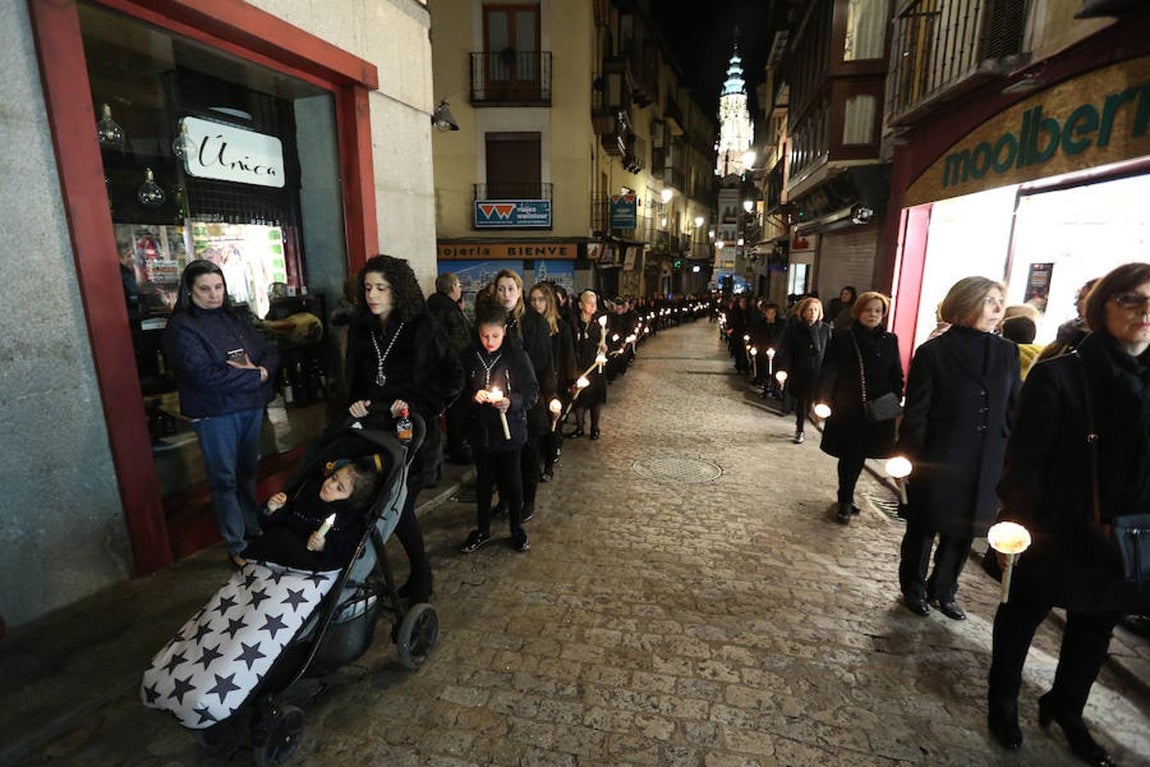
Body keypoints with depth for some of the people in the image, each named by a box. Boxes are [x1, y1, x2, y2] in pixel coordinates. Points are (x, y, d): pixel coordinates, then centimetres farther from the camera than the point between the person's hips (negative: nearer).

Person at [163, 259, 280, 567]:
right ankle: (236, 546, 18)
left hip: (251, 408, 6)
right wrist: (252, 376, -16)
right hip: (215, 414, -6)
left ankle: (254, 529, 34)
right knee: (225, 480, 5)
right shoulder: (181, 327, -10)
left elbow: (270, 352, 6)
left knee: (248, 472, 18)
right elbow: (205, 376, -22)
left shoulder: (235, 318, 10)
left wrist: (262, 371, -15)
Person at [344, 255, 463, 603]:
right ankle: (419, 573, 25)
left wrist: (418, 404, -14)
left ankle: (421, 576, 23)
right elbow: (354, 379, 19)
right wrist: (354, 403, 0)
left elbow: (453, 378, -6)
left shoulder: (424, 329, -8)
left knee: (400, 506, -2)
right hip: (373, 430, 5)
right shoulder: (360, 330, 7)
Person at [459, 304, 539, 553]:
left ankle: (517, 530, 30)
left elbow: (532, 391, -7)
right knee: (483, 481, 16)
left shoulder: (517, 355, -9)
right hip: (480, 430, 2)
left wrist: (511, 401, -25)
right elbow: (459, 390, 5)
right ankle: (483, 529, 34)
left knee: (512, 481, 10)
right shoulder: (469, 356, -3)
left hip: (510, 431, -2)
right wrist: (473, 396, -16)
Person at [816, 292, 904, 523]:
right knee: (849, 456, 2)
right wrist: (822, 402, -12)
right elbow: (828, 372, -4)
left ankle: (846, 498, 30)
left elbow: (896, 376, 8)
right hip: (847, 409, -3)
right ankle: (845, 501, 18)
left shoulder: (890, 340, 5)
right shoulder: (842, 338, -3)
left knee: (859, 456, 11)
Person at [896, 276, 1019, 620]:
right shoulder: (933, 353, -11)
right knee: (923, 530, 12)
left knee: (963, 533, 18)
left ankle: (943, 591, 38)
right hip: (937, 464, -4)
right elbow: (915, 415, -10)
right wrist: (913, 463, -11)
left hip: (985, 468, 5)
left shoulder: (1007, 353, 3)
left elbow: (1014, 410, 7)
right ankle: (913, 589, 34)